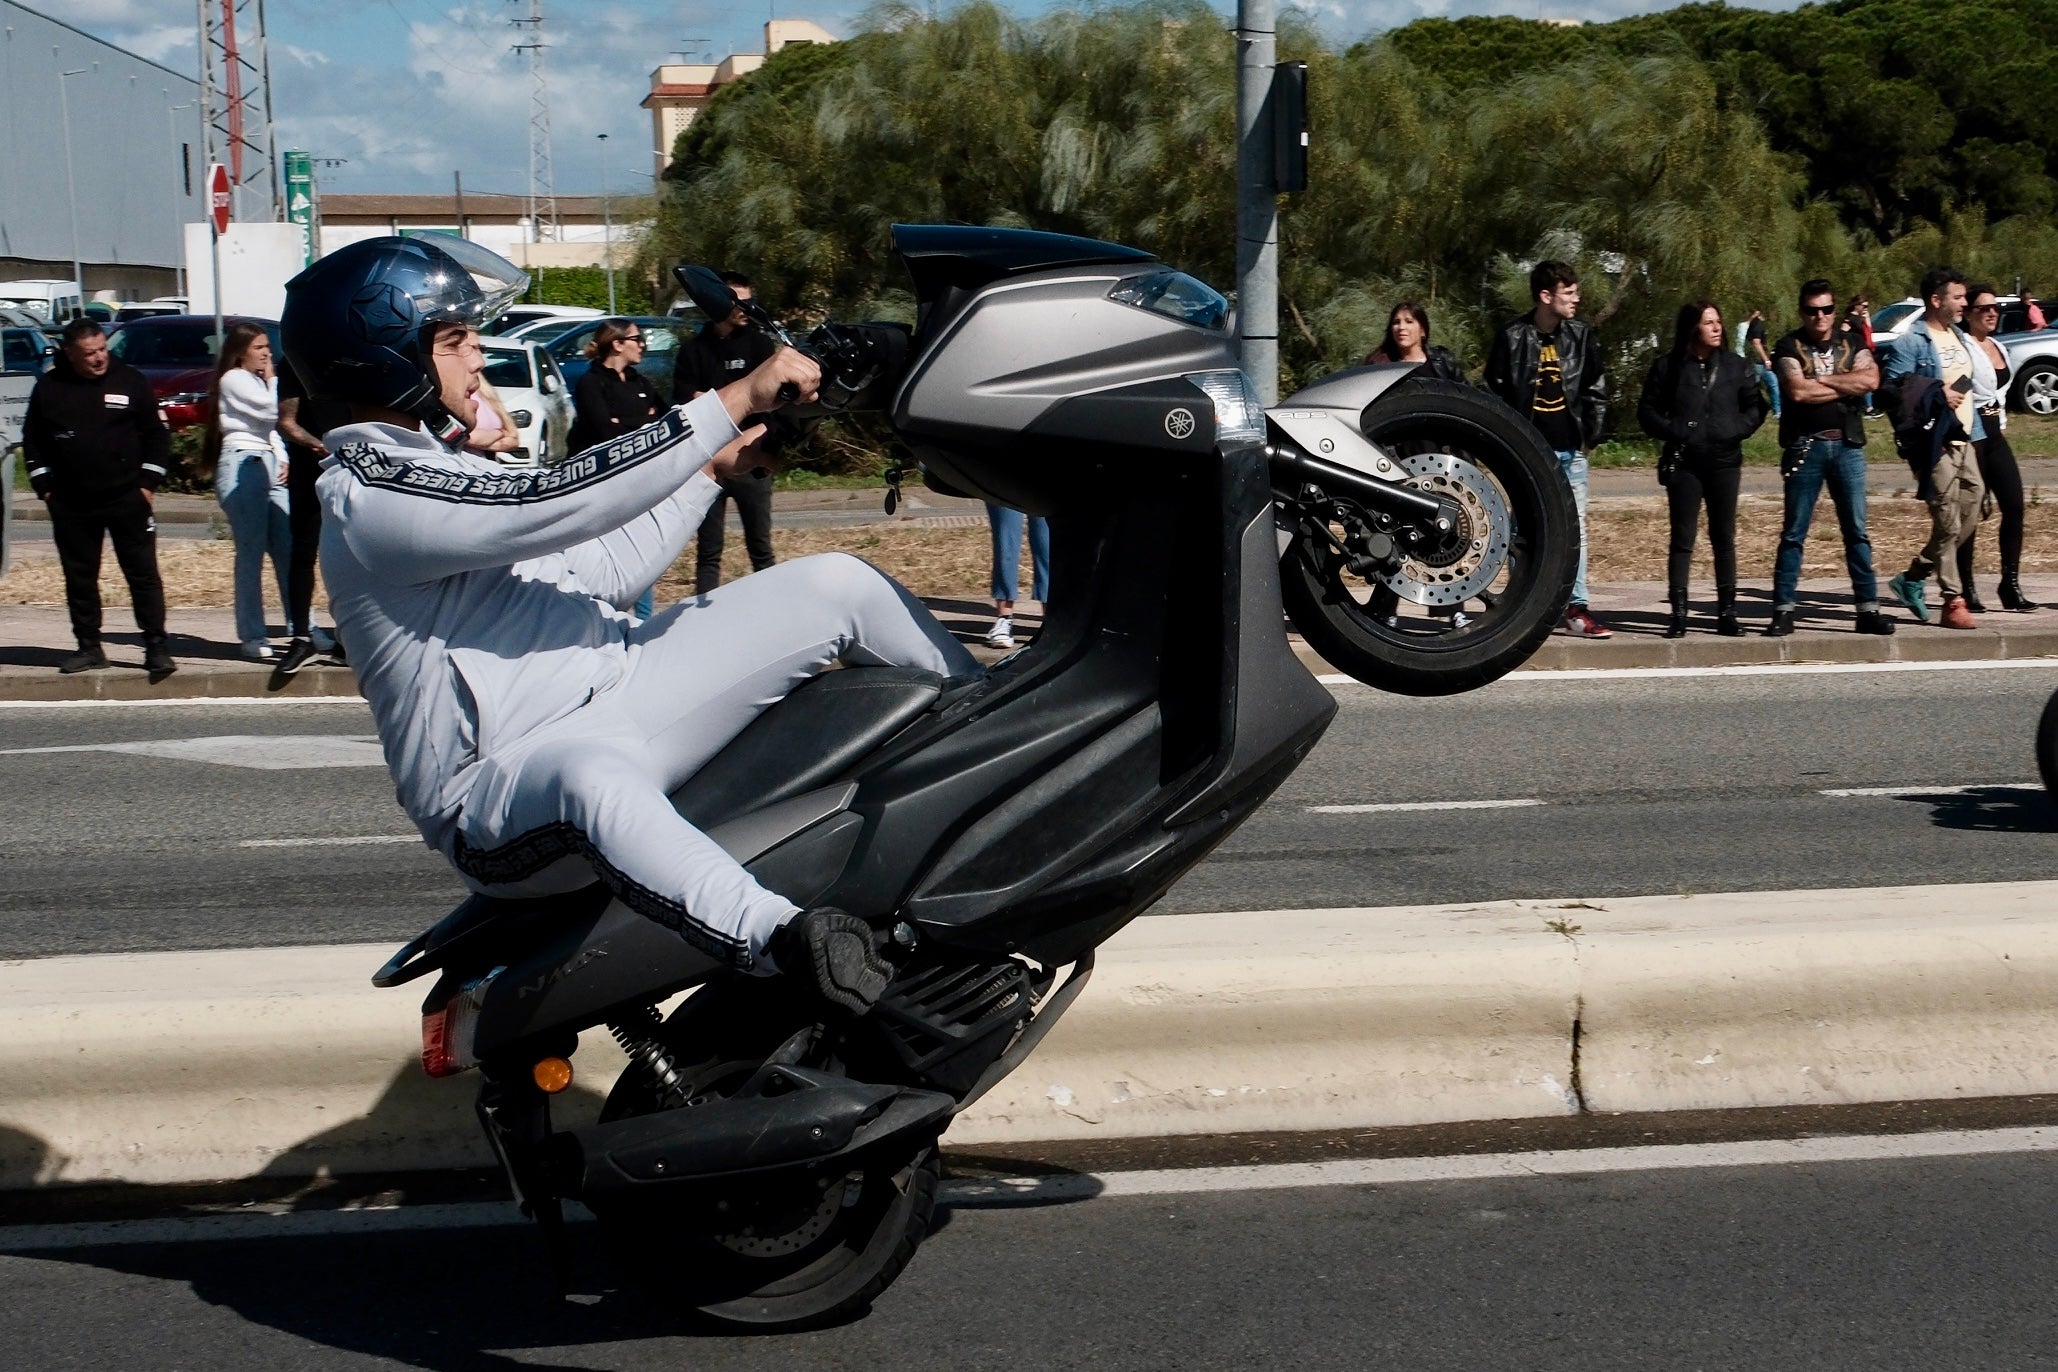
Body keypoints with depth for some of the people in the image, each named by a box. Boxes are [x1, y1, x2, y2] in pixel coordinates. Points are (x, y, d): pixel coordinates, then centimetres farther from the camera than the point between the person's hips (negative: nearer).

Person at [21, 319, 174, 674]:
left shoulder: (130, 380, -1)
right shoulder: (49, 387, 3)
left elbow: (157, 433, 3)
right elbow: (32, 440, 11)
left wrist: (148, 483, -3)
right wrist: (44, 486, 4)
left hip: (127, 499, -2)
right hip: (71, 505, 2)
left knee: (143, 574, -3)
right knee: (79, 577, 8)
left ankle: (156, 646, 1)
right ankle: (89, 647, 17)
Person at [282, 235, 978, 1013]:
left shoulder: (439, 469, 20)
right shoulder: (365, 492, -13)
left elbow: (599, 569, 23)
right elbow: (559, 502, -24)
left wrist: (715, 471, 19)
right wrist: (734, 402, -22)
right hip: (506, 785, -10)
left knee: (837, 585, 2)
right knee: (593, 779, -48)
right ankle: (791, 948, -67)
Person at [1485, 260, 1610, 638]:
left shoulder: (1582, 336, 5)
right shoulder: (1512, 338, -3)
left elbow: (1596, 390, 9)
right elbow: (1494, 393, -1)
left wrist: (1590, 436, 3)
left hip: (1570, 450, 3)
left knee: (1575, 528, 3)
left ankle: (1576, 608, 6)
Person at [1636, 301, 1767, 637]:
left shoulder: (1736, 367, 6)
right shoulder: (1668, 367, 1)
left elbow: (1755, 406, 11)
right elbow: (1647, 411, 3)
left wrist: (1737, 430, -6)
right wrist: (1673, 432, -11)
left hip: (1725, 461, 2)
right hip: (1683, 462, -2)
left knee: (1724, 539, 6)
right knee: (1682, 539, -1)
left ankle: (1727, 612, 10)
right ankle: (1678, 613, 0)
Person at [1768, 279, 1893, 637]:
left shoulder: (1852, 343, 11)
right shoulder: (1789, 347, 2)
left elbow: (1870, 380, -7)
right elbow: (1798, 392, -14)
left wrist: (1821, 380, -9)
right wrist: (1846, 386, -6)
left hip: (1848, 445, 3)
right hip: (1805, 446, -2)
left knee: (1857, 530, 3)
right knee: (1794, 532, 0)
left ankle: (1868, 609, 6)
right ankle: (1784, 610, 3)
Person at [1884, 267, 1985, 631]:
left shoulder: (1959, 337, 17)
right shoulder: (1911, 343, -11)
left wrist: (1975, 429, 20)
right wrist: (1937, 397, -21)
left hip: (1964, 440, 9)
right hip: (1935, 442, -8)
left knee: (1967, 517, 10)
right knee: (1948, 524, -5)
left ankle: (1913, 577, 24)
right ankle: (1953, 602, 2)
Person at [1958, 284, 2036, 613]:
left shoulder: (1999, 349, 18)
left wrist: (2001, 422, 16)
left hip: (1995, 433, 8)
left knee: (2014, 505, 0)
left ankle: (2010, 585, 5)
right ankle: (1966, 589, 3)